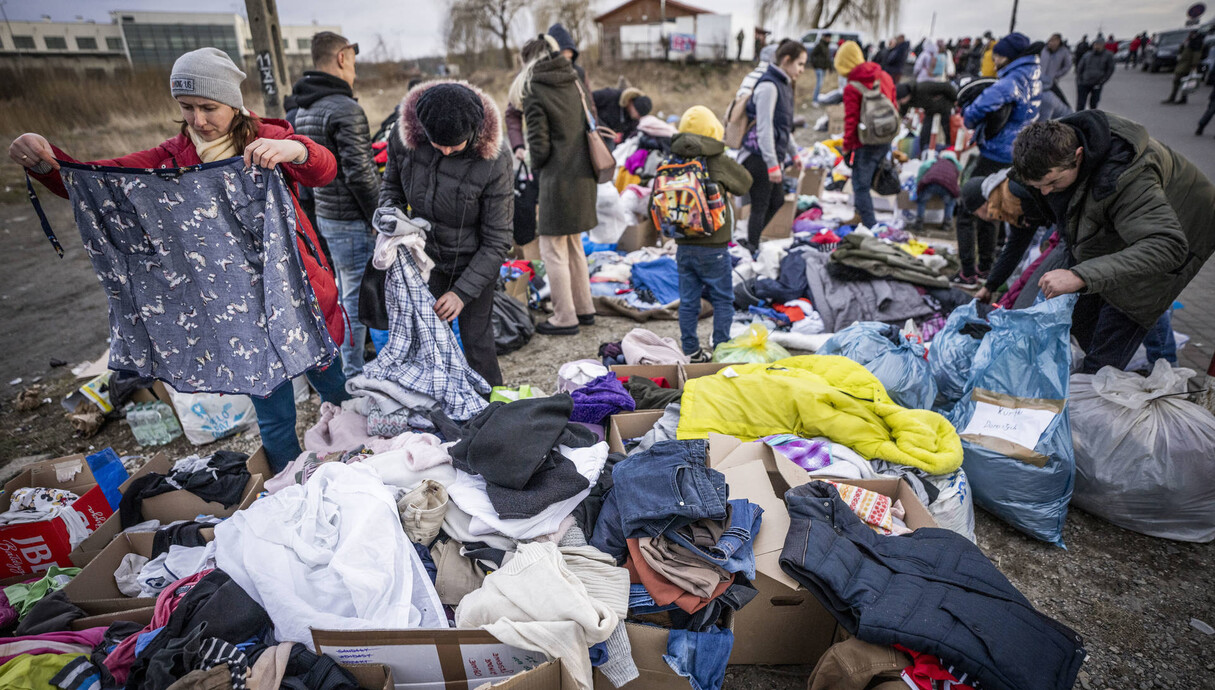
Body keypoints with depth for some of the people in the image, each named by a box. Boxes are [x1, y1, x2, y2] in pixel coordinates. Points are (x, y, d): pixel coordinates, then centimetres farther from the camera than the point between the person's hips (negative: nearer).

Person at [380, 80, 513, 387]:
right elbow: (391, 185, 7)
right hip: (426, 258, 4)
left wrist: (463, 291, -22)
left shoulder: (494, 162, -26)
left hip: (473, 263, -4)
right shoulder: (405, 137, -15)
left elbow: (497, 240, -20)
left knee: (477, 341, 4)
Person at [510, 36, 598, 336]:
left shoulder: (534, 92, -10)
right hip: (583, 174, 7)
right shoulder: (575, 82, 10)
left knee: (553, 250, 3)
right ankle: (584, 308, 26)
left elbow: (539, 145, -12)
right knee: (574, 245, 18)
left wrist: (537, 170, 6)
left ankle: (565, 318, 8)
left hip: (558, 179, -7)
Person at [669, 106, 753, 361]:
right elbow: (745, 182, 4)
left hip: (683, 246, 5)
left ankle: (691, 350, 17)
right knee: (723, 300, 9)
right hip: (713, 248, -5)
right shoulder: (718, 162, -12)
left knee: (688, 301, 11)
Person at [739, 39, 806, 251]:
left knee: (777, 201, 17)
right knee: (760, 206, -1)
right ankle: (752, 249, 12)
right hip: (759, 158, -10)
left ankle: (751, 240, 30)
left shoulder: (783, 84, 14)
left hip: (773, 156, 10)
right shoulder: (769, 86, -17)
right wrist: (773, 164, -24)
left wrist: (793, 153, 24)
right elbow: (764, 128, -22)